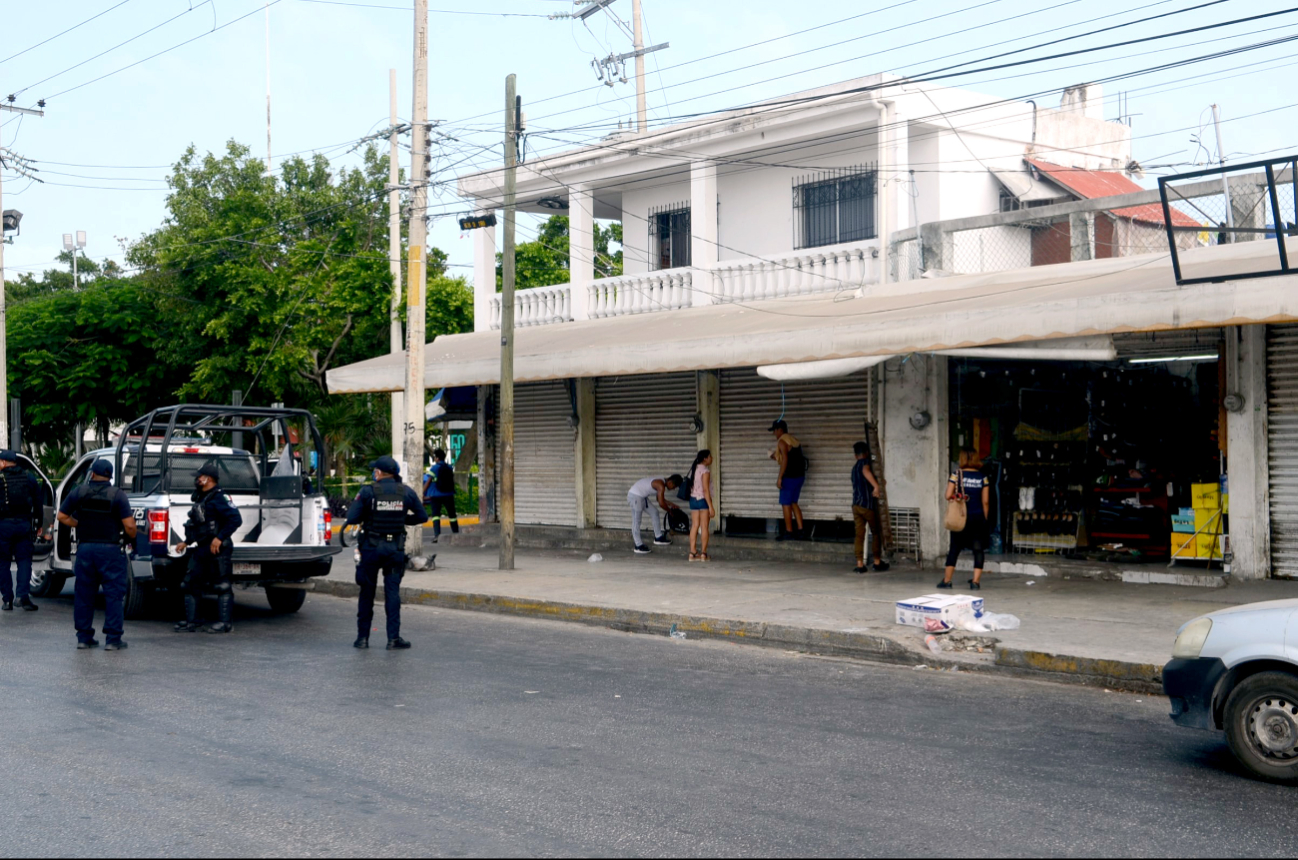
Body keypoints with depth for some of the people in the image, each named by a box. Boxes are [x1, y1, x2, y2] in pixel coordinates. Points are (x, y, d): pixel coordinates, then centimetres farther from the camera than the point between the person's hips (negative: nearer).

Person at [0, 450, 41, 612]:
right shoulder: (28, 478, 7)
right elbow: (37, 502, 10)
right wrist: (37, 522, 16)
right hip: (24, 524, 3)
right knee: (24, 560, 7)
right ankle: (23, 595, -7)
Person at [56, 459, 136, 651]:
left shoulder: (79, 492, 2)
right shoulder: (117, 495, -8)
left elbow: (62, 516, 5)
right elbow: (129, 525, -12)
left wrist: (79, 525, 16)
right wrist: (132, 538, 6)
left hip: (85, 548, 3)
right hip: (110, 550, -3)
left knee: (83, 593, 12)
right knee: (114, 594, 2)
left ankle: (83, 637, 16)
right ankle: (113, 639, -1)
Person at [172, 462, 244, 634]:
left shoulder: (218, 498, -12)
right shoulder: (200, 499, 19)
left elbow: (236, 518, -21)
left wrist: (220, 538, -23)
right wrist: (186, 542, 24)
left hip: (217, 550, -10)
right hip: (201, 549, 10)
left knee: (222, 586, -3)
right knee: (190, 584, 9)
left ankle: (225, 623, 2)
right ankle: (191, 621, 15)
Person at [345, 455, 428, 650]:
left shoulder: (367, 492, -9)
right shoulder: (406, 492, 0)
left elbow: (352, 518, -10)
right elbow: (422, 517, 6)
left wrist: (367, 515, 9)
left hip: (371, 547, -2)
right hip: (396, 548, 2)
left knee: (367, 592, 10)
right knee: (392, 592, 4)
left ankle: (363, 637, 15)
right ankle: (393, 638, 0)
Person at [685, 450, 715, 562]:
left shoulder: (693, 469, 10)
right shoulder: (705, 470, -14)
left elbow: (691, 487, 11)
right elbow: (706, 490, -19)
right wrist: (711, 506, -18)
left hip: (693, 499, 7)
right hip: (703, 500, -7)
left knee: (694, 526, 8)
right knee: (705, 527, 1)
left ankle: (692, 553, 7)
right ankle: (703, 554, 3)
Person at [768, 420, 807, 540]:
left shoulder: (782, 441, -12)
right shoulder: (794, 439, 16)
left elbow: (785, 460, -21)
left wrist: (779, 478, -21)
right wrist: (777, 457, 22)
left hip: (789, 477, -9)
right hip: (799, 476, 9)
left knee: (786, 504, -1)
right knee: (793, 503, 15)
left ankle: (789, 531, 0)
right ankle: (800, 530, 12)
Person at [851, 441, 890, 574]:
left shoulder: (854, 467, 19)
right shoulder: (865, 462, -5)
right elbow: (866, 471, -29)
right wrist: (876, 485, -39)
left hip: (856, 505, 6)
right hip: (868, 504, -6)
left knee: (859, 534, 4)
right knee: (876, 533, 8)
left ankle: (860, 564, -2)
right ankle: (877, 562, 12)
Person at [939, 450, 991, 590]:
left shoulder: (956, 475, -4)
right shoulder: (983, 477, 1)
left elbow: (948, 496, -8)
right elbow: (985, 501, 0)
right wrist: (984, 518, 10)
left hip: (960, 517, 0)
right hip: (978, 517, 1)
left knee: (954, 548, 7)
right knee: (978, 549, 4)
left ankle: (947, 580, 9)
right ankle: (976, 581, -1)